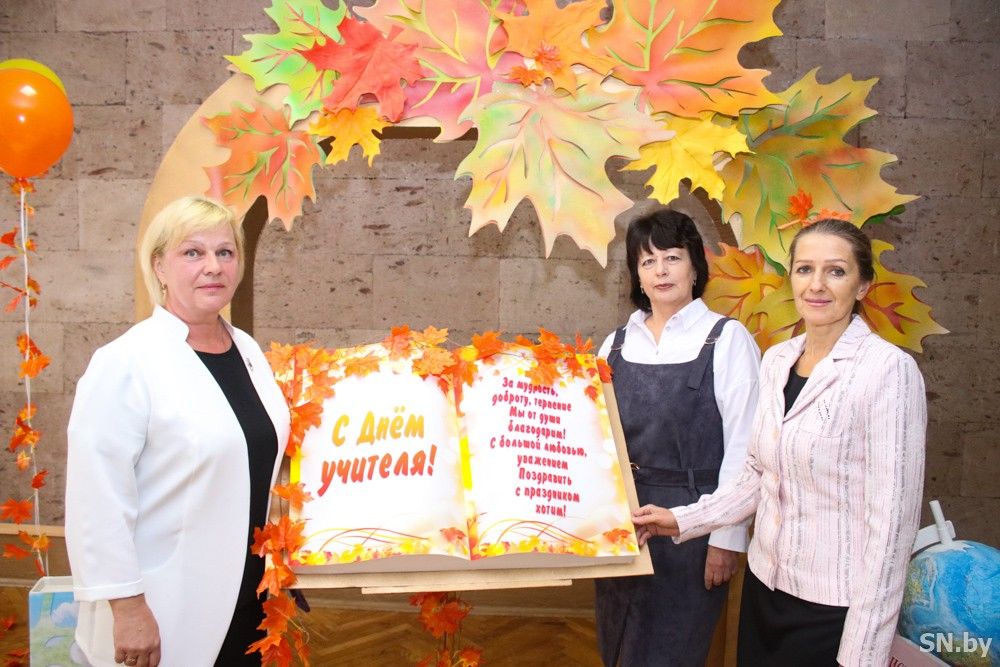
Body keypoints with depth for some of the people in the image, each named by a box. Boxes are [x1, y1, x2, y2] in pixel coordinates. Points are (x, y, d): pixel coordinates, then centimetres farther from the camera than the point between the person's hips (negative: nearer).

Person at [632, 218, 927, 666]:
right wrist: (683, 521, 5)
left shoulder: (888, 370, -16)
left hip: (832, 611, -6)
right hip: (764, 587, 6)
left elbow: (892, 518, -17)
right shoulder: (777, 360, 5)